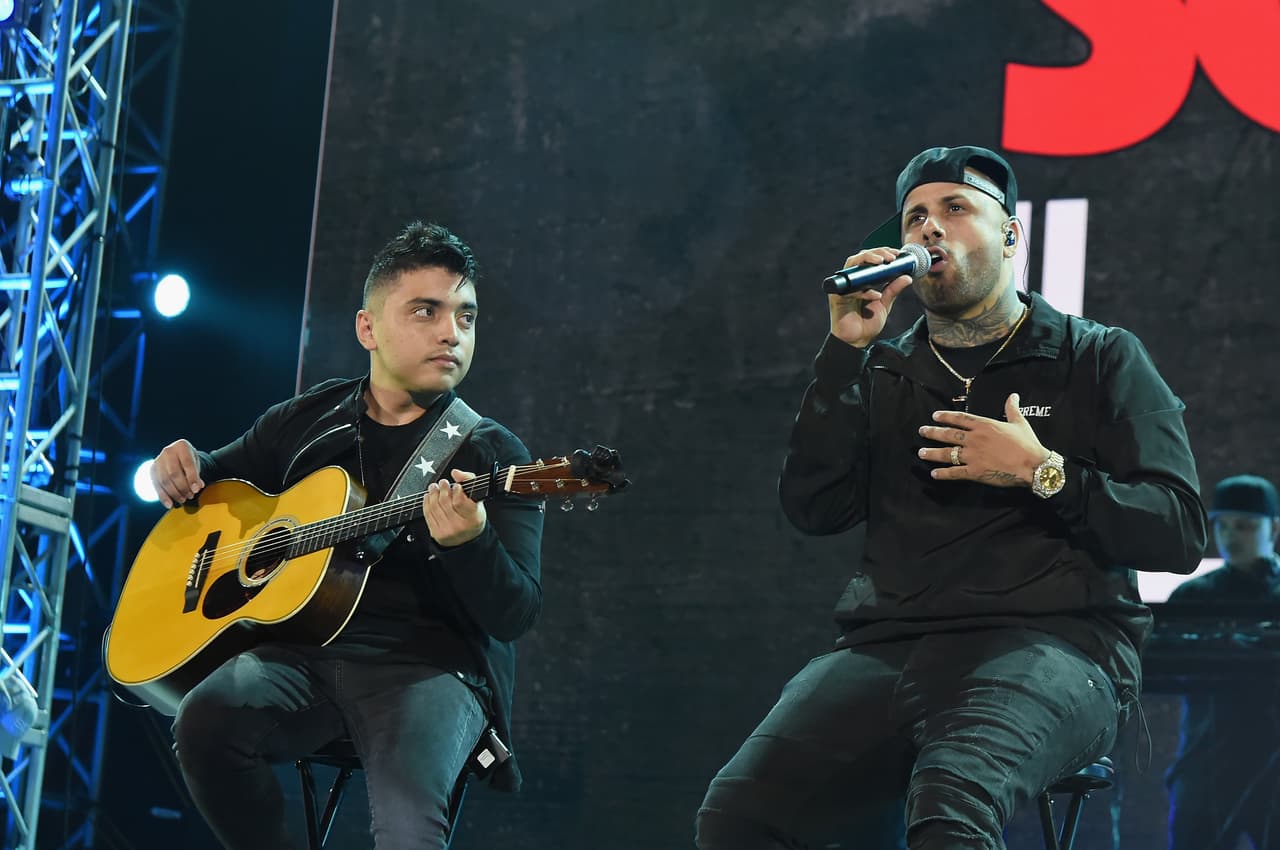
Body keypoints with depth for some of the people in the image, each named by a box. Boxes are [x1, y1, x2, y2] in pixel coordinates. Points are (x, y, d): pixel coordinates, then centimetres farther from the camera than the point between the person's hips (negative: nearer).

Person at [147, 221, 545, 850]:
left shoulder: (493, 455, 4)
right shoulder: (305, 421, 15)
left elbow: (517, 614, -5)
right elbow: (225, 474, 34)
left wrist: (468, 543, -27)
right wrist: (185, 465, 9)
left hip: (430, 663, -4)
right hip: (301, 652, 5)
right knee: (206, 720, -28)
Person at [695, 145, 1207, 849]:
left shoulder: (1099, 360, 14)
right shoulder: (881, 373, 22)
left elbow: (1179, 534, 5)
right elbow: (813, 511, 6)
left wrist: (1042, 473, -6)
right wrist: (846, 348, 2)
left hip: (1048, 641, -4)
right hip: (888, 649, 4)